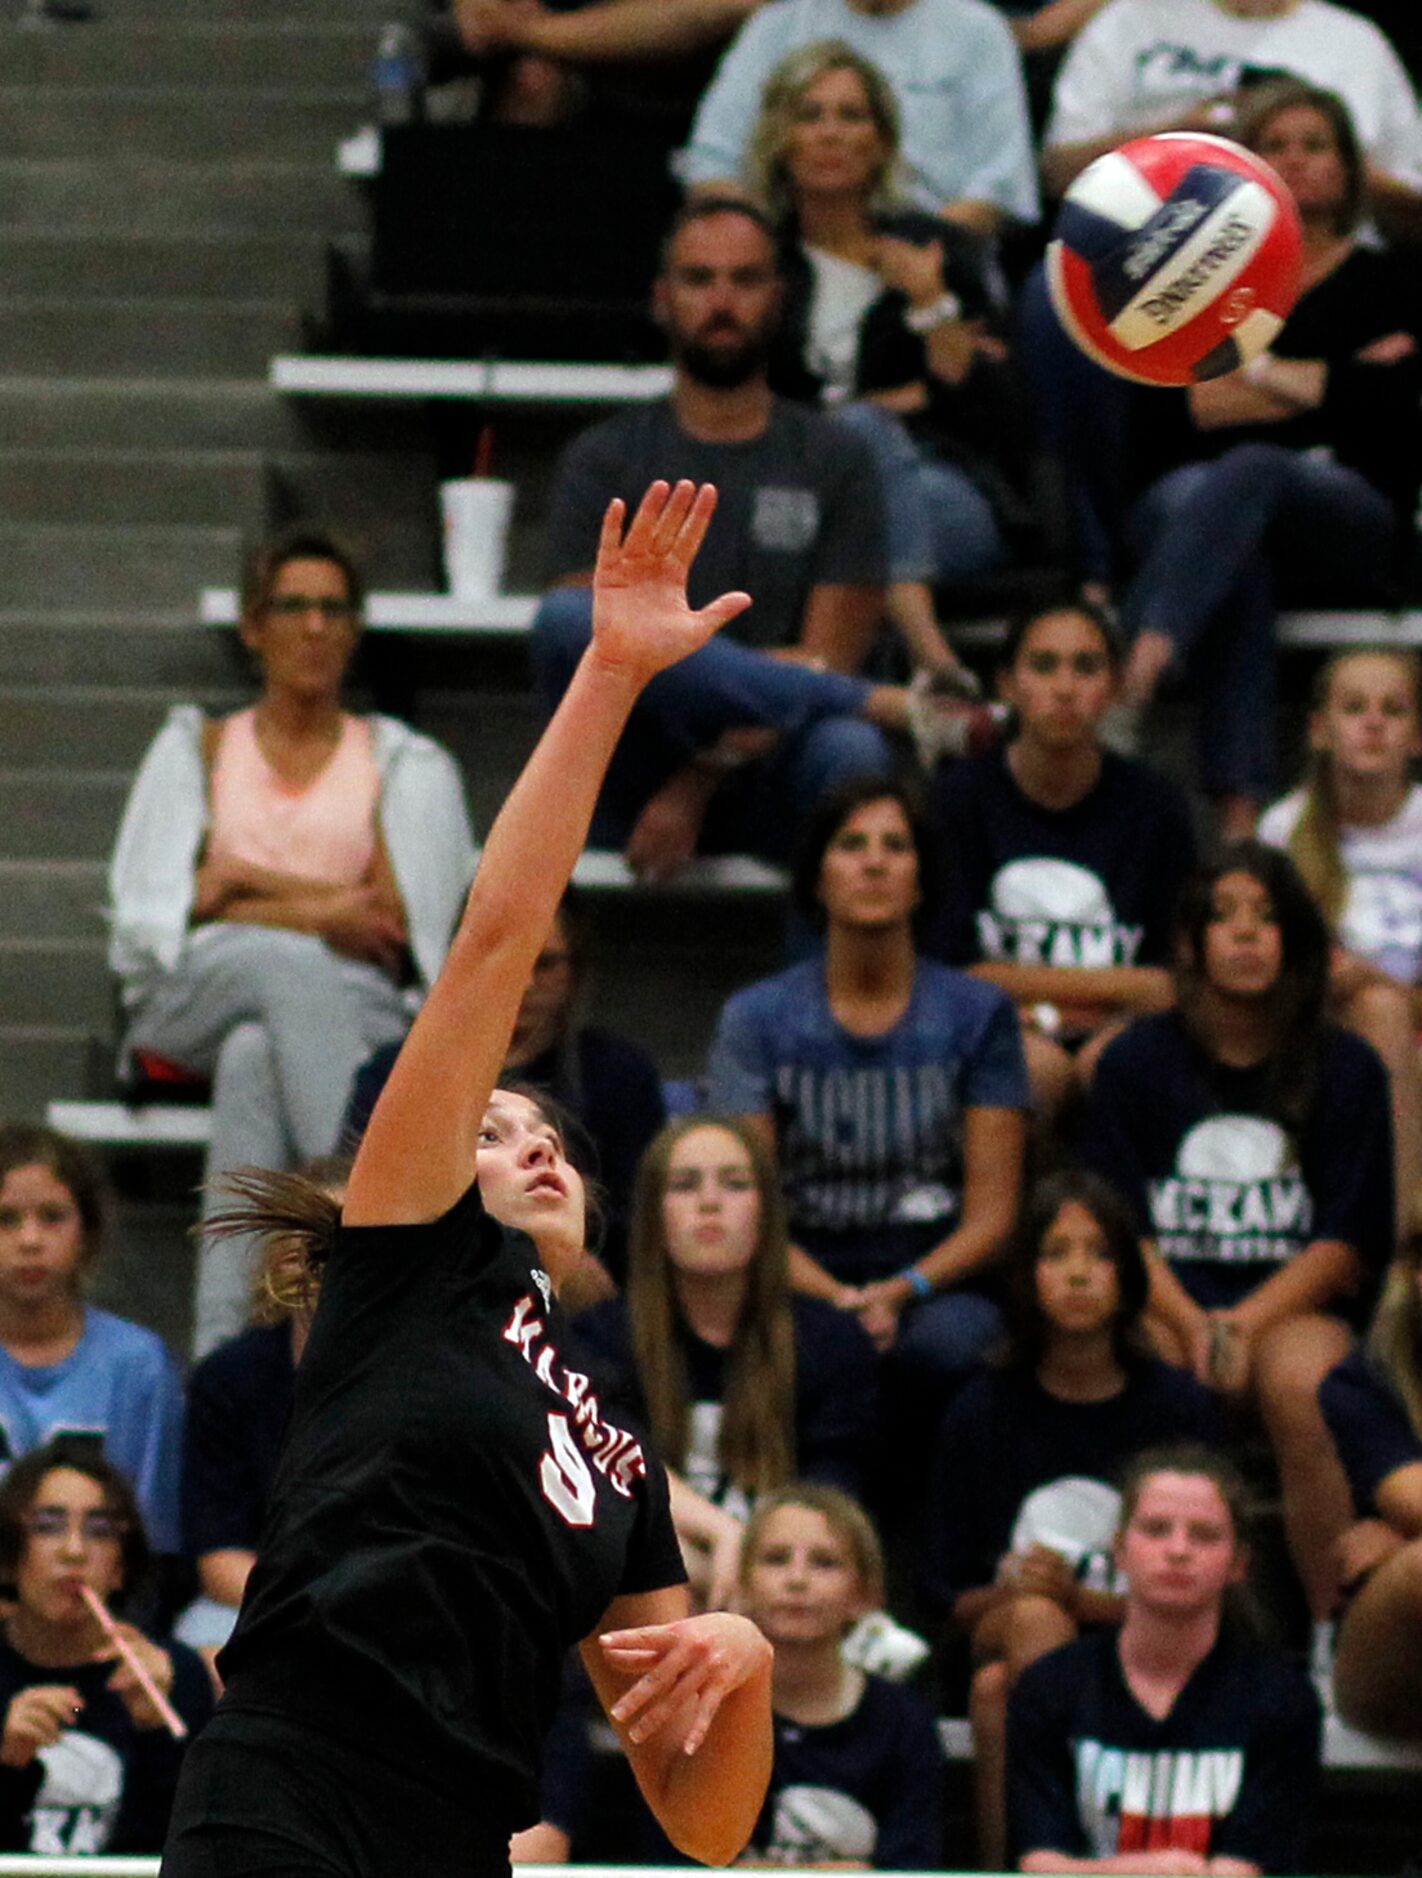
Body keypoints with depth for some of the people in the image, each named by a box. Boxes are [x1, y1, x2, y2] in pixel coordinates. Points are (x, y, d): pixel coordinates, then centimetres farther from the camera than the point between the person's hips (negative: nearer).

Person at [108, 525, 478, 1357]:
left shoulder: (406, 763, 21)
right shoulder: (196, 748, 24)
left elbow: (402, 920, 4)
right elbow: (152, 909, 7)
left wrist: (251, 881, 1)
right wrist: (318, 915, -5)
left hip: (357, 1007, 0)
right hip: (193, 998, 0)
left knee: (256, 1054, -40)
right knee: (290, 963, -39)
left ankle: (224, 1342, -57)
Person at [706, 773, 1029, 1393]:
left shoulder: (977, 1014, 8)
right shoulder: (756, 1017, 7)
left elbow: (992, 1214, 4)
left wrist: (901, 1291, -16)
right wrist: (833, 1297, -18)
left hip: (939, 1279, 1)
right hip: (803, 1279, -1)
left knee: (942, 1342, -36)